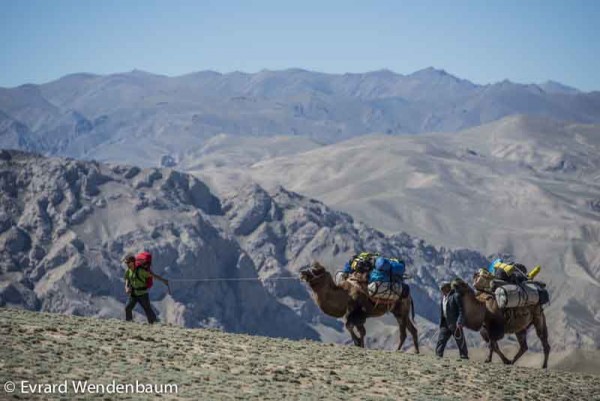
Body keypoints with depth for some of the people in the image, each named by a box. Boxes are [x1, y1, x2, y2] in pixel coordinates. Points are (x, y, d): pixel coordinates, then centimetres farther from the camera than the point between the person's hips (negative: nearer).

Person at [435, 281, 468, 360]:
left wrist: (459, 323, -22)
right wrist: (441, 323, 17)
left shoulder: (455, 295, -13)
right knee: (441, 340, 8)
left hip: (455, 323, -8)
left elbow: (461, 310, -16)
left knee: (460, 340, -1)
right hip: (445, 323, 8)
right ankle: (438, 355, 14)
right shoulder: (443, 297, 13)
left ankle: (464, 355, 7)